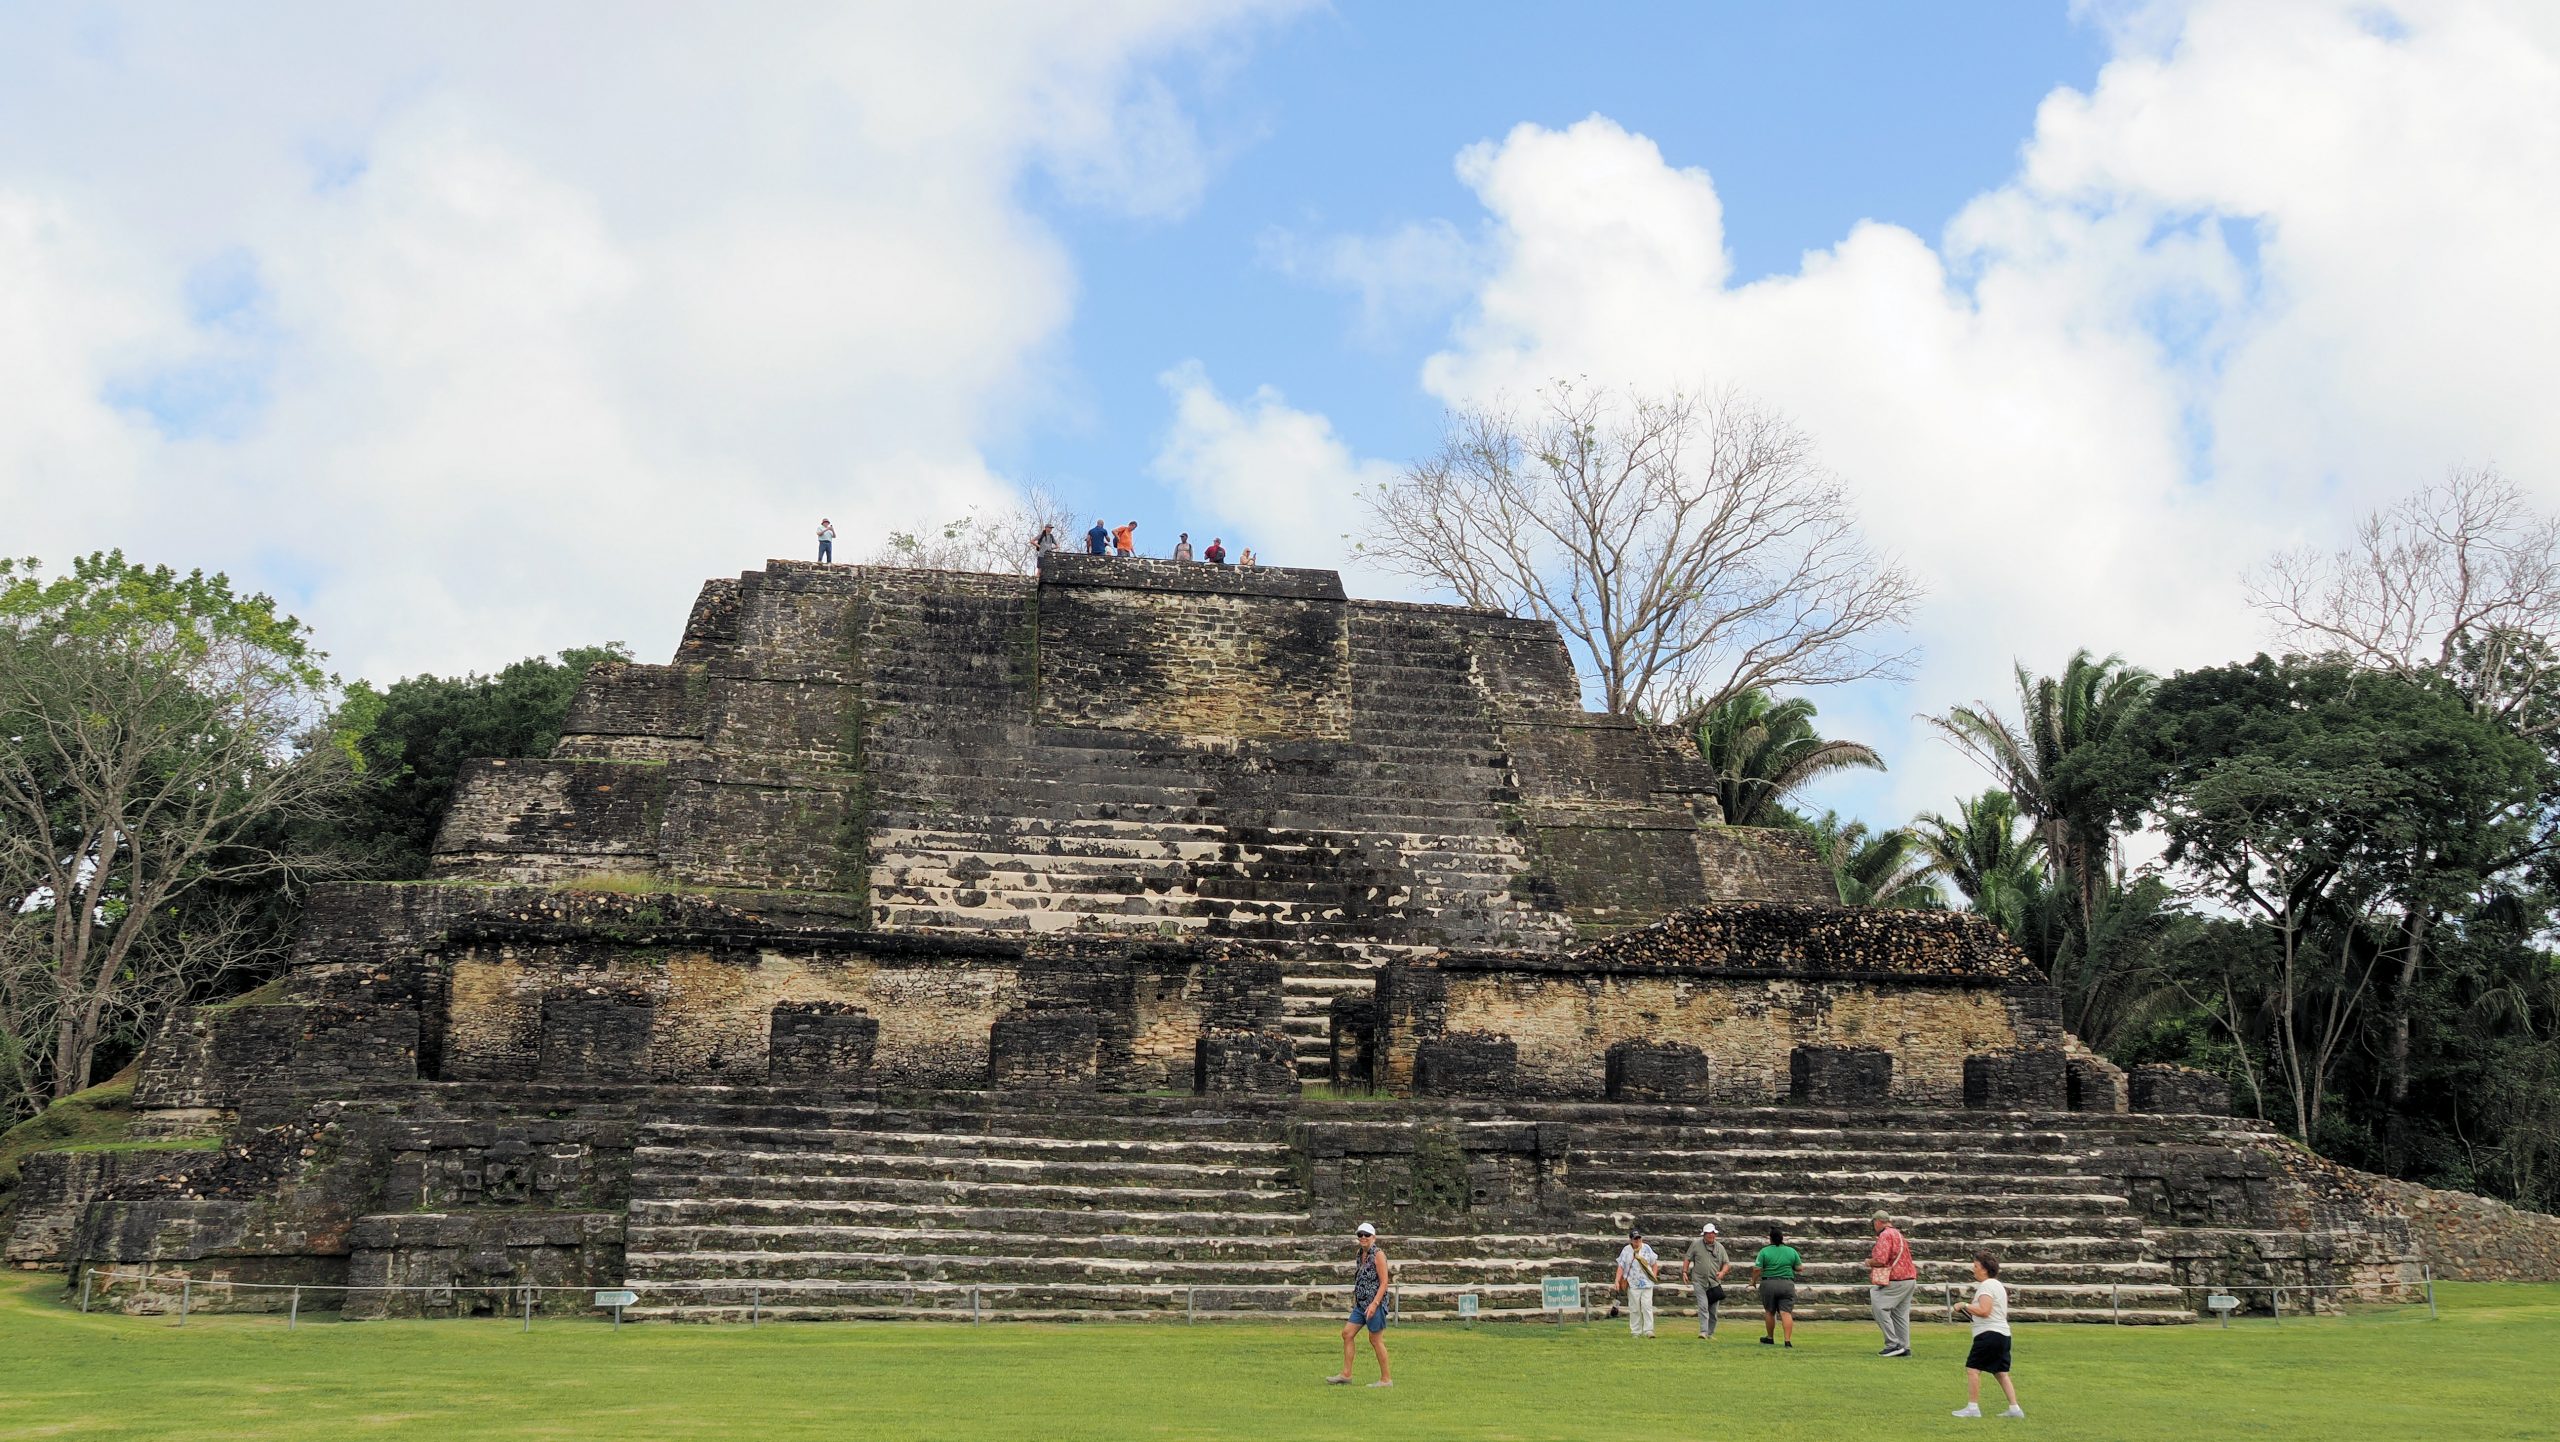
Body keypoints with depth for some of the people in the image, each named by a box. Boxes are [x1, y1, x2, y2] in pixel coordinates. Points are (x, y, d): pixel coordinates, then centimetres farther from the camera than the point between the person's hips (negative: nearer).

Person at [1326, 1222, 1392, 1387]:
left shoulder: (1378, 1255, -11)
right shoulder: (1359, 1255, 12)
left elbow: (1384, 1282, -15)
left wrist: (1374, 1304, -22)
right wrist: (1355, 1301, 18)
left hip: (1375, 1303, -8)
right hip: (1361, 1303, 8)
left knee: (1376, 1340, -2)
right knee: (1347, 1334, 5)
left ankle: (1386, 1379, 7)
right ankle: (1346, 1374, 10)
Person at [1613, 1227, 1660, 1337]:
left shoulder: (1647, 1248, 9)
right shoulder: (1626, 1250, 3)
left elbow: (1654, 1263, 17)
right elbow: (1621, 1267, 1)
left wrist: (1654, 1275, 2)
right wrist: (1617, 1281, -8)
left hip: (1647, 1283, 1)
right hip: (1633, 1284, -1)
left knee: (1647, 1306, -8)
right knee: (1634, 1309, 1)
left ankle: (1648, 1330, -7)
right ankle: (1635, 1331, 7)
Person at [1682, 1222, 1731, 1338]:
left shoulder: (1719, 1247, 8)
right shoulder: (1696, 1245, 3)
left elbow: (1727, 1263, 10)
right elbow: (1687, 1259, 8)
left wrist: (1722, 1272, -9)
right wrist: (1684, 1272, -4)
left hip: (1715, 1281, 3)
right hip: (1699, 1281, -3)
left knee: (1713, 1309, 6)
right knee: (1703, 1306, -15)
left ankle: (1711, 1333, 17)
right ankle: (1703, 1332, -19)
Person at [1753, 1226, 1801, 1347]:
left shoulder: (1764, 1251, -4)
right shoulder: (1792, 1251, 4)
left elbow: (1757, 1269, -7)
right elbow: (1799, 1268, 10)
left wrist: (1753, 1280, 9)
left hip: (1768, 1284, -1)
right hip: (1787, 1285, 1)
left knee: (1769, 1312, 13)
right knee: (1786, 1312, -4)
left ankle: (1770, 1338, 24)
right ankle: (1788, 1340, -16)